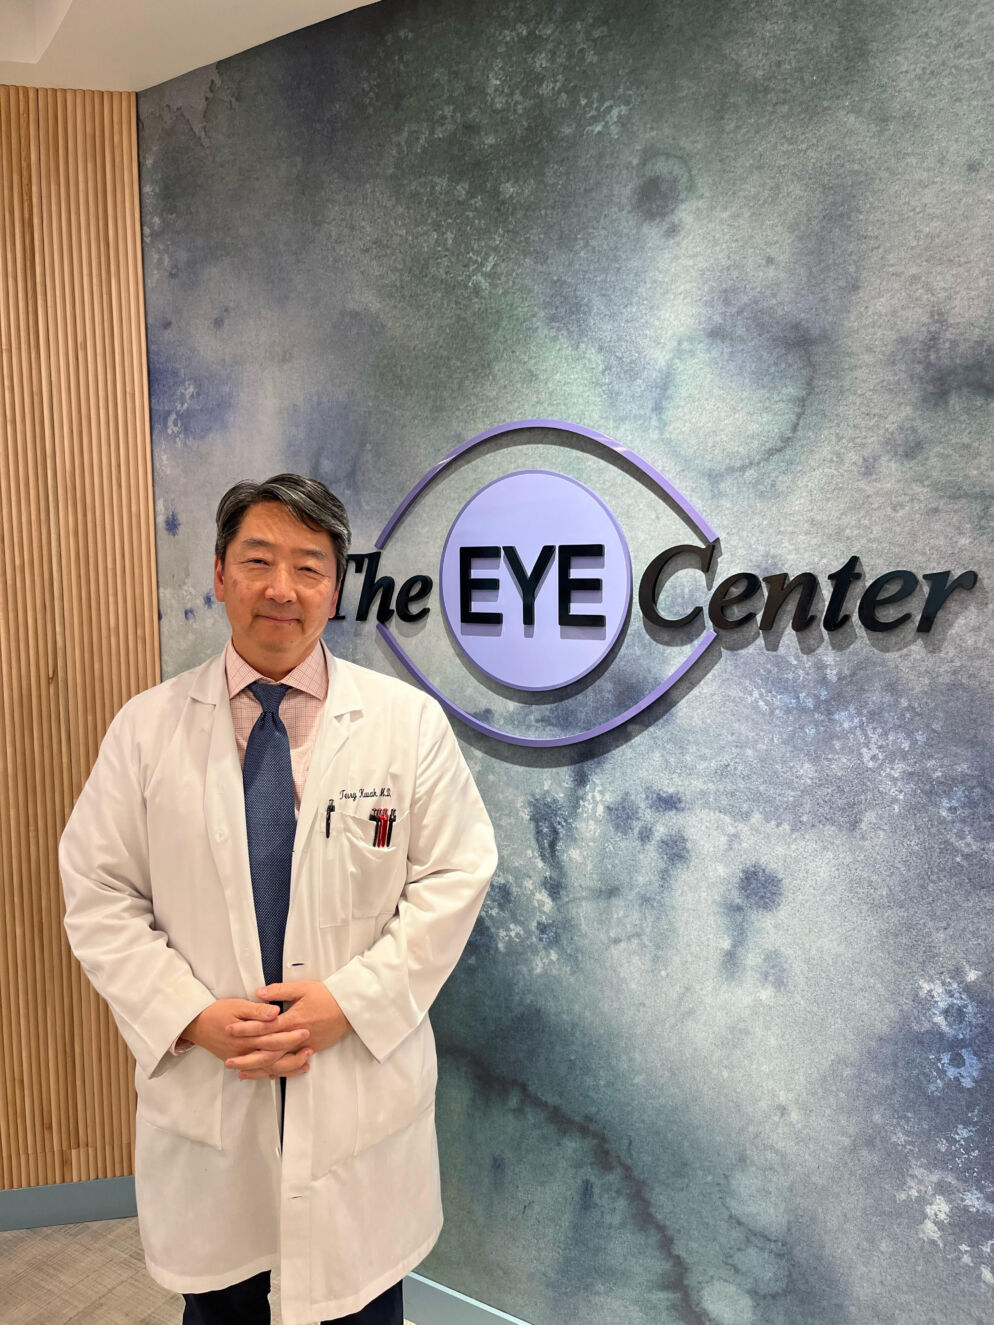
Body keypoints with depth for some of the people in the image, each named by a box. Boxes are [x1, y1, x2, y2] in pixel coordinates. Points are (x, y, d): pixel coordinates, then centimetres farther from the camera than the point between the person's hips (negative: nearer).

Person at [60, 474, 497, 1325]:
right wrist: (190, 1017, -12)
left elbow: (455, 879, -7)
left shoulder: (410, 722, -7)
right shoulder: (147, 728, -3)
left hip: (361, 1082, -1)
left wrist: (351, 1001, -15)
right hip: (202, 1086, 1)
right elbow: (98, 897, -1)